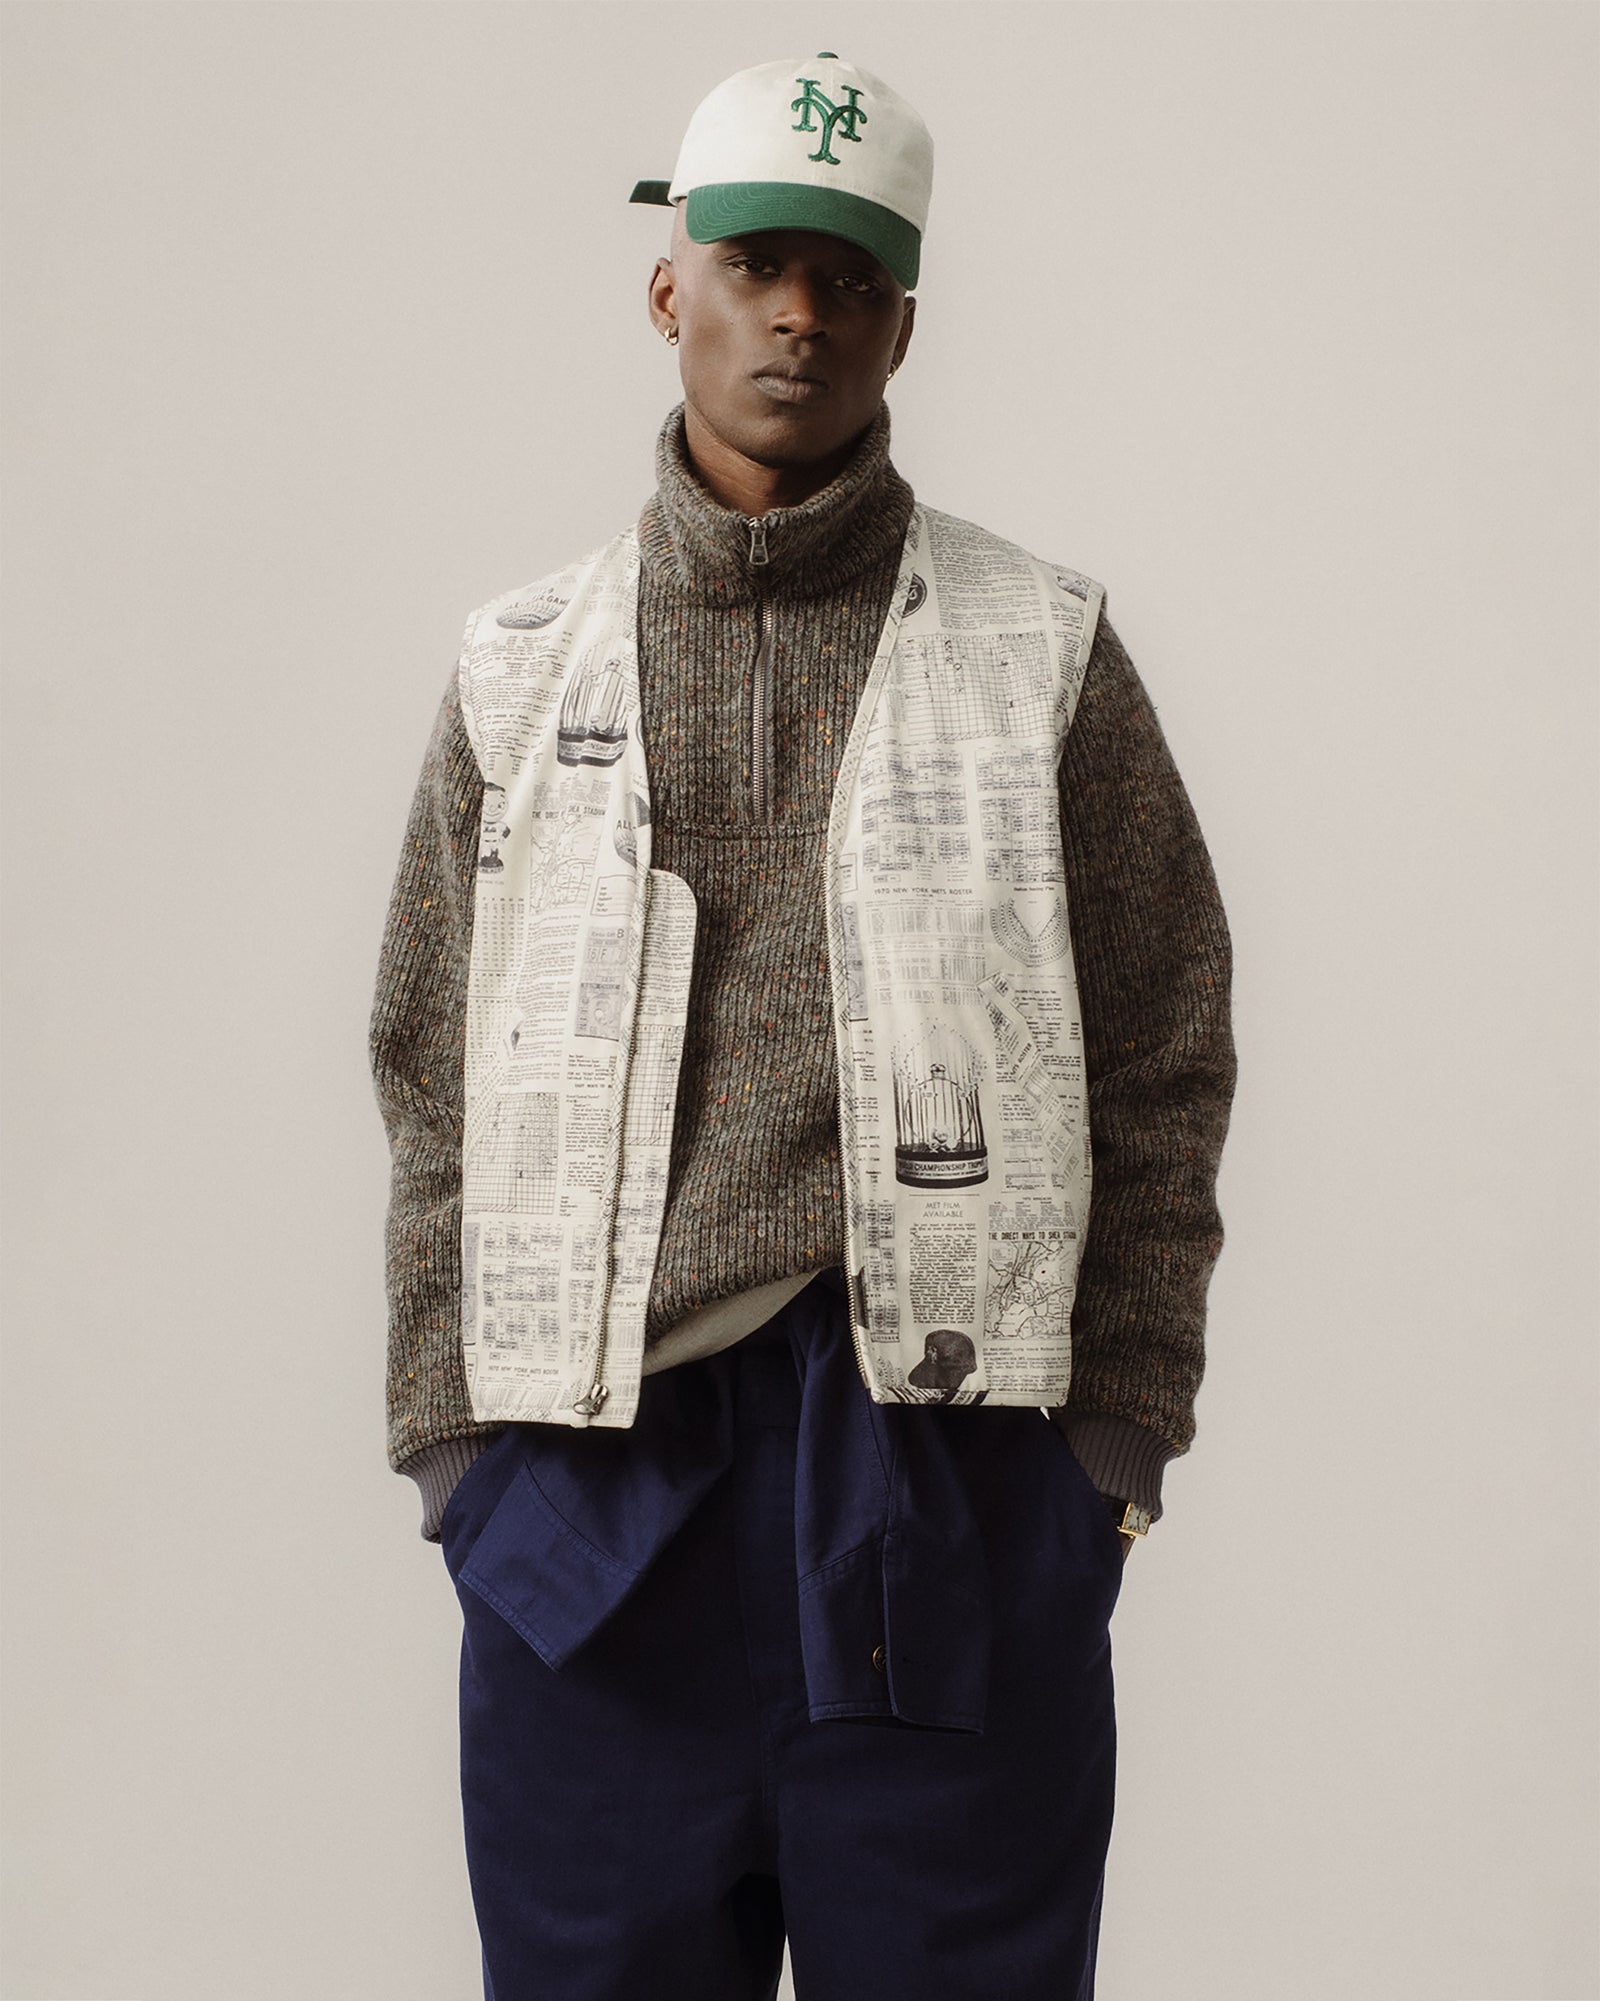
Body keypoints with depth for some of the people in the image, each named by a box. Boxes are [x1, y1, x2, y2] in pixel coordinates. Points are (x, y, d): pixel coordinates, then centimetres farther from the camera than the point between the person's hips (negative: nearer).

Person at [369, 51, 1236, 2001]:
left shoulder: (1046, 653, 6)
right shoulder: (522, 668, 11)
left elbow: (1161, 1064, 4)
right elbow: (436, 1086, 11)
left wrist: (1110, 1445, -2)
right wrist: (457, 1442, 3)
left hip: (955, 1469, -1)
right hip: (593, 1482, 2)